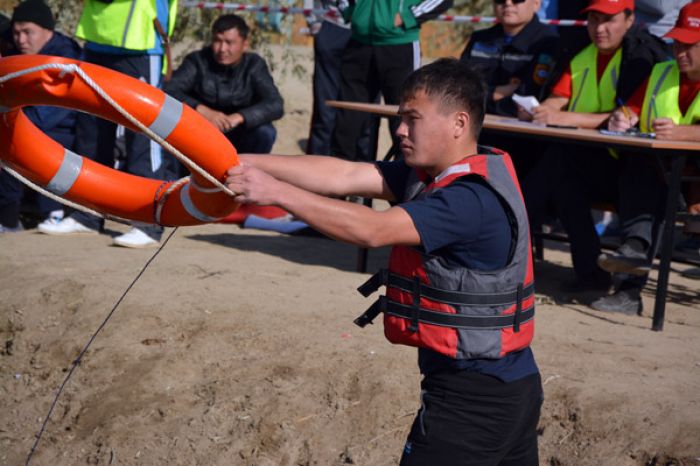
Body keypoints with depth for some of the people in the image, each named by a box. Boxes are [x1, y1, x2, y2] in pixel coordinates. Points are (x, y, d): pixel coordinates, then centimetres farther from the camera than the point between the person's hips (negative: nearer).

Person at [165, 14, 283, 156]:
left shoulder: (254, 65, -11)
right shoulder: (197, 61, -13)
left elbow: (275, 105, -23)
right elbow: (168, 91, -26)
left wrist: (238, 117, -40)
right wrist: (203, 110, -43)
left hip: (238, 137, 1)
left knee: (265, 132, -28)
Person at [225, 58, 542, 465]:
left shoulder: (474, 198, -22)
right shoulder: (435, 174, 6)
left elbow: (373, 230, -31)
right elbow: (344, 176, -3)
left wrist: (277, 192, -29)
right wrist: (247, 163, -11)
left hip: (472, 397, -10)